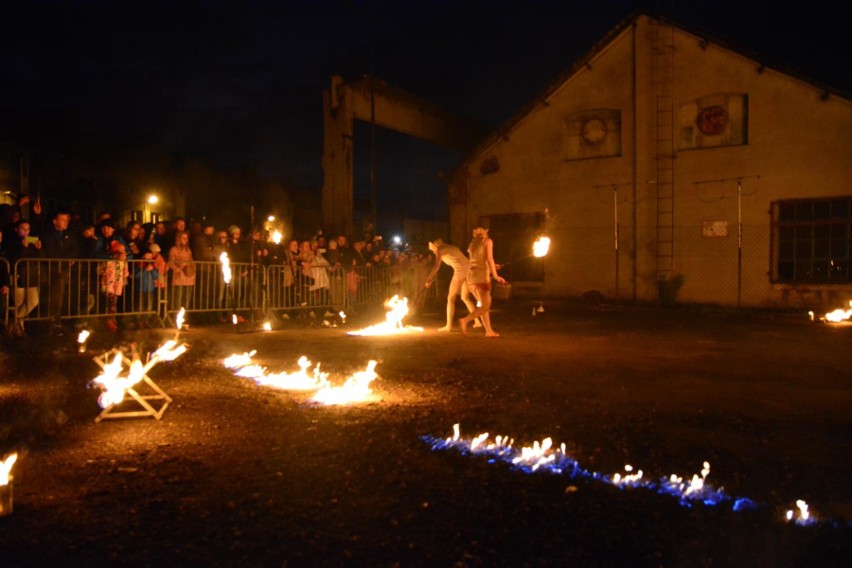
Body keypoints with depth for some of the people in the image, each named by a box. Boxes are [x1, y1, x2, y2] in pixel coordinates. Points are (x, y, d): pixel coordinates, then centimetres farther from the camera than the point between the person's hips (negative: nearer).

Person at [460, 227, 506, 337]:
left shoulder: (472, 244, 21)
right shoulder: (488, 241, 2)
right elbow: (489, 259, -9)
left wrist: (491, 267, 35)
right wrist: (495, 275, -7)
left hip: (471, 276, 7)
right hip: (481, 276, -7)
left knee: (483, 304, 15)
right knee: (485, 307, -6)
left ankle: (489, 331, 11)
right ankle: (465, 320, -26)